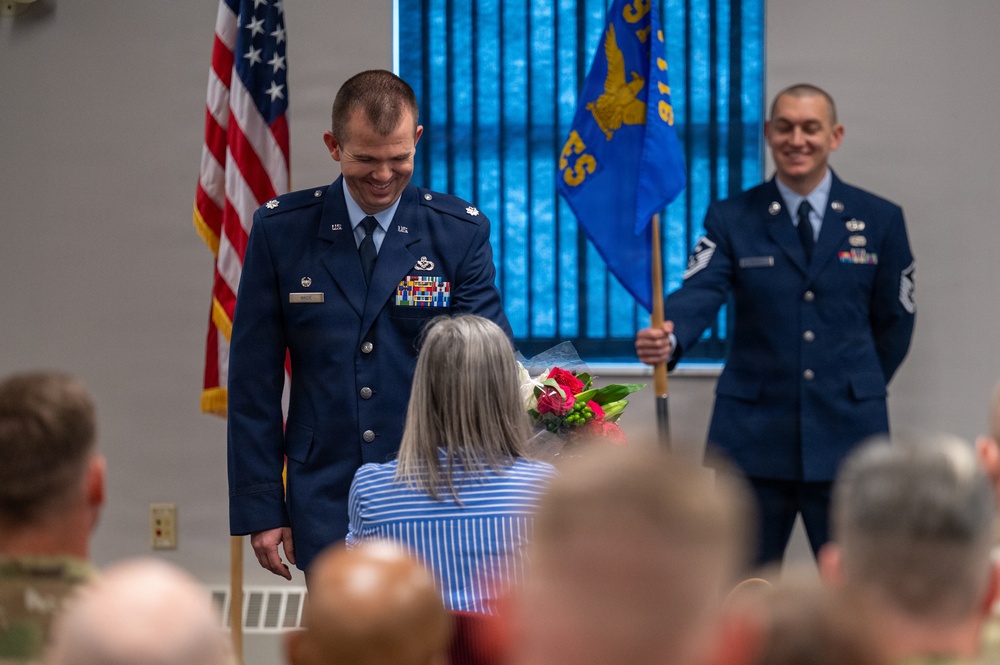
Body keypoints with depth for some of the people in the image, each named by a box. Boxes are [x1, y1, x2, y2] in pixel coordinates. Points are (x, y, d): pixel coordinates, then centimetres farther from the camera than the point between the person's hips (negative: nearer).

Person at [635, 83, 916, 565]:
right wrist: (668, 338, -34)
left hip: (845, 435, 0)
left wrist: (860, 390, 12)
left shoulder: (879, 220, 6)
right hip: (754, 432, 0)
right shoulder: (730, 220, 3)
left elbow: (894, 318, 14)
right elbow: (699, 293, -14)